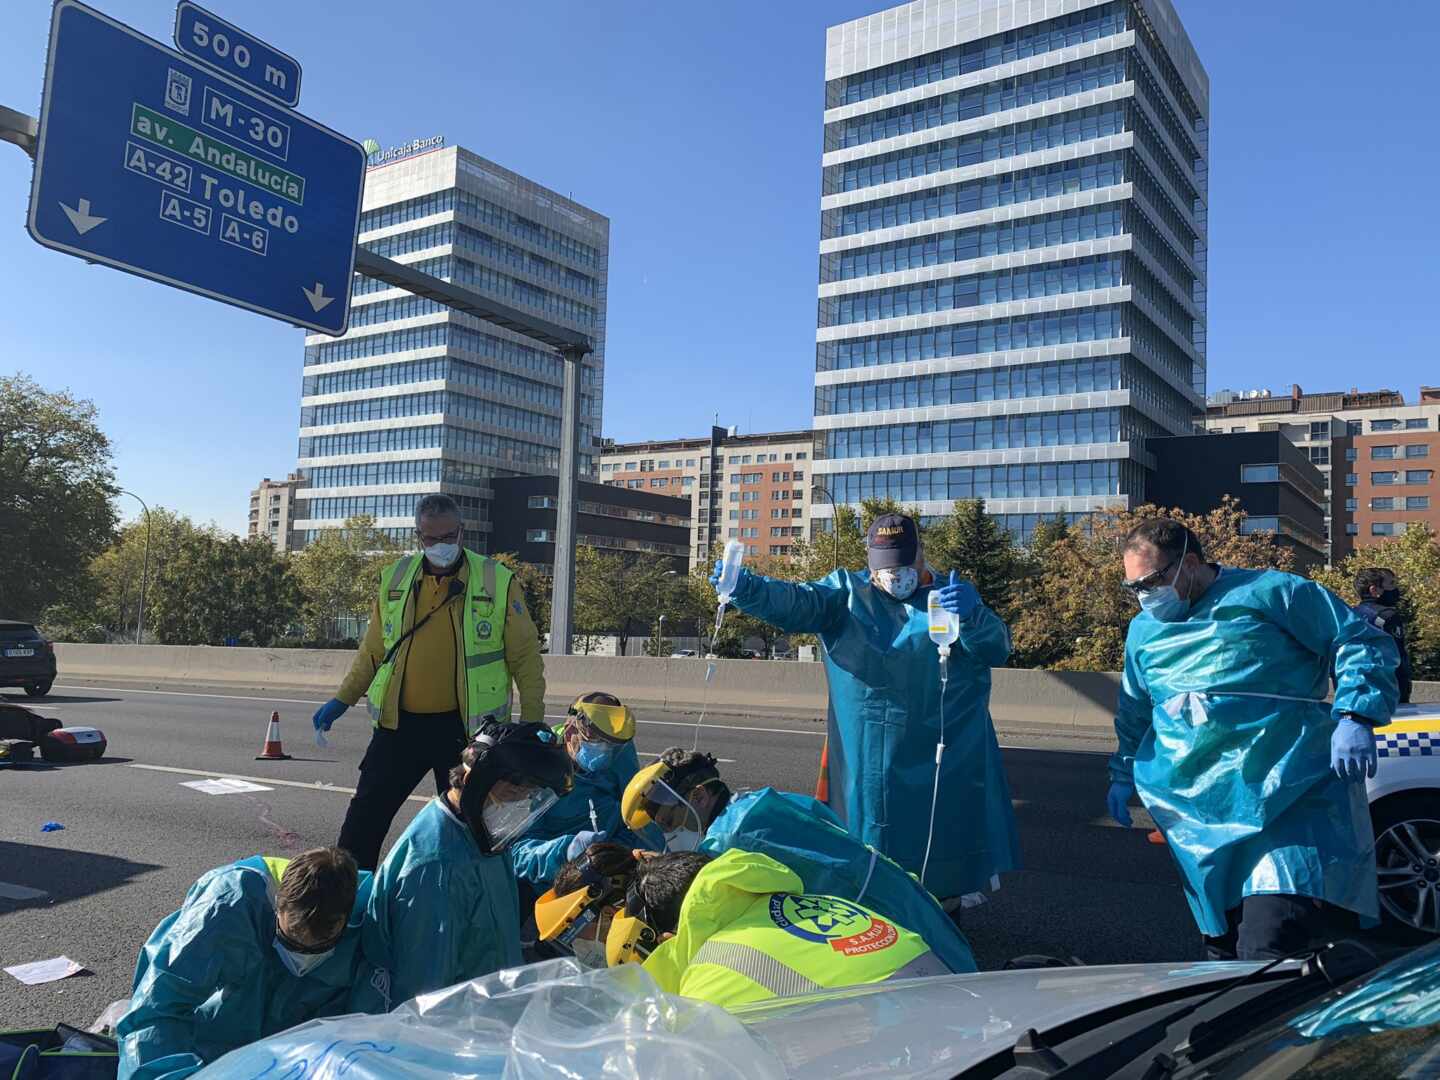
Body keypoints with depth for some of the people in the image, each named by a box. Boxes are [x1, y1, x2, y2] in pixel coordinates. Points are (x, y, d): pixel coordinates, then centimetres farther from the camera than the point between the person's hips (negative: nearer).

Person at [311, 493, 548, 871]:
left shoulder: (498, 582, -5)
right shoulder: (394, 579, 5)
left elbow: (525, 656, -2)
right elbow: (373, 651, 15)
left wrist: (532, 719, -5)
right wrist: (341, 700, 10)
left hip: (465, 727, -2)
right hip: (399, 724, 3)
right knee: (366, 813, 7)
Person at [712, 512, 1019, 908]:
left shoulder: (950, 596, 8)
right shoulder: (847, 591, 8)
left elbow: (997, 649, -4)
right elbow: (794, 601, -8)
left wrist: (972, 615, -26)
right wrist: (746, 588, -28)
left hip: (945, 762, 0)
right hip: (867, 760, 0)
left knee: (944, 840, 9)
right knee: (871, 859, 8)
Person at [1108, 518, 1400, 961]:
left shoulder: (1269, 593, 1)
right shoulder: (1143, 630, 19)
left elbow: (1363, 643, 1)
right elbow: (1133, 714, 33)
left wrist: (1355, 717, -11)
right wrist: (1124, 774, 28)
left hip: (1286, 805, -5)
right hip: (1198, 820, 6)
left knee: (1272, 952, -17)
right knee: (1224, 948, 8)